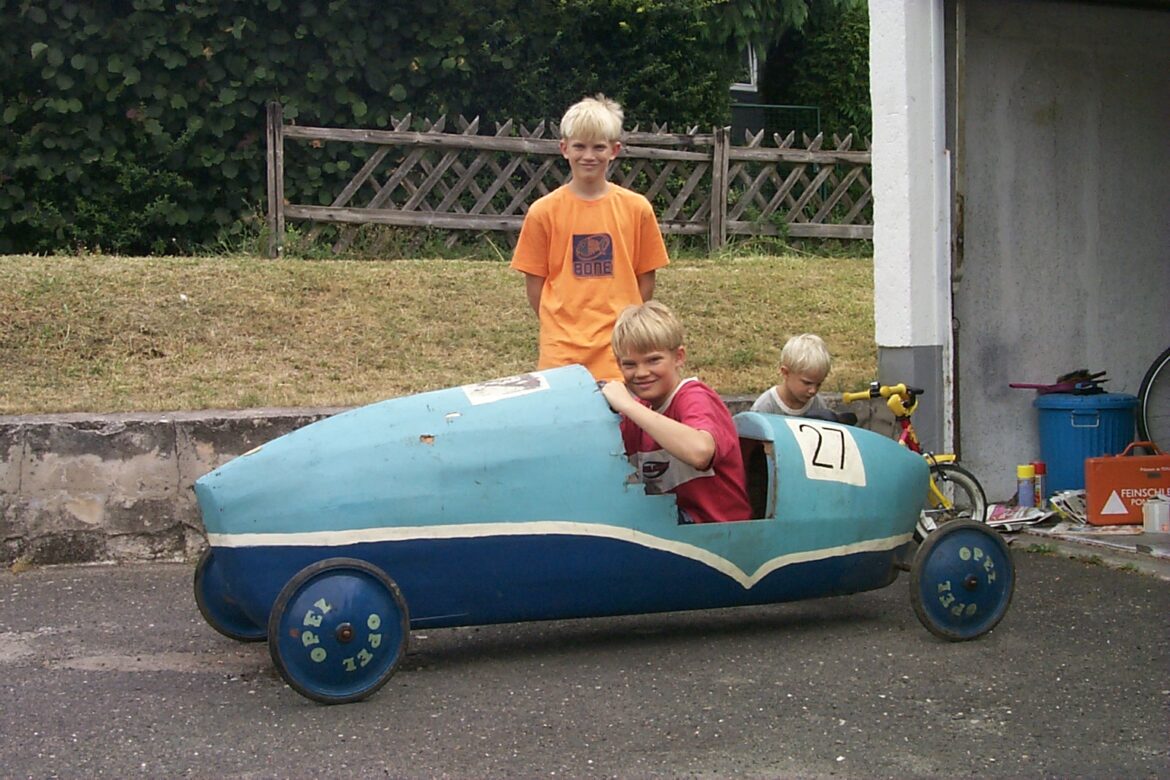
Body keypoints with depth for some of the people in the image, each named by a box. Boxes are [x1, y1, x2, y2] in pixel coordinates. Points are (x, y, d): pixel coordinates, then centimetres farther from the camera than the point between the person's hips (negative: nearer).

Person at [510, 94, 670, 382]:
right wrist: (559, 328, 1)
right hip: (562, 348, 0)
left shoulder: (636, 208, 2)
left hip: (619, 347, 0)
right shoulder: (543, 212, 0)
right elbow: (534, 284, 4)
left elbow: (646, 279, 8)